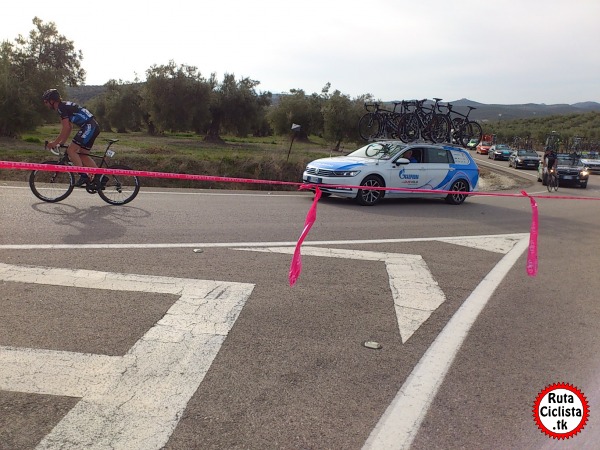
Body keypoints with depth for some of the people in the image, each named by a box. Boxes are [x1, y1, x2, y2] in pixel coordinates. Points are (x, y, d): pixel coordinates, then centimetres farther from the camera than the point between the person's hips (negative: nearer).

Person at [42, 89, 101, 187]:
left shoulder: (61, 107, -7)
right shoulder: (65, 106, 22)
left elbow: (66, 128, -13)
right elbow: (69, 127, 27)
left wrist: (55, 142, -5)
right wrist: (61, 143, 26)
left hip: (89, 126, -10)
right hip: (94, 127, 10)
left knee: (71, 150, -9)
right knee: (82, 155, 12)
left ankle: (83, 176, -11)